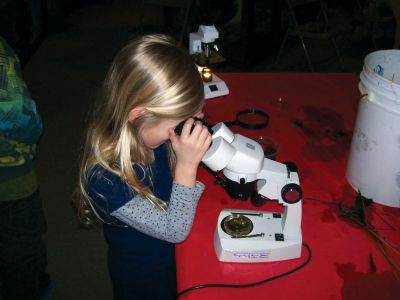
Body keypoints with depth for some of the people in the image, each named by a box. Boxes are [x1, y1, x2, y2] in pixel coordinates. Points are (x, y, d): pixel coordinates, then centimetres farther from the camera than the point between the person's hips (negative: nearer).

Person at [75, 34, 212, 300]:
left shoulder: (148, 134, -20)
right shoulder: (104, 178, -38)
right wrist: (187, 165, -39)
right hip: (146, 279, -6)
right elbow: (175, 230, -31)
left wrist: (192, 125, -20)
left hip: (173, 252, 6)